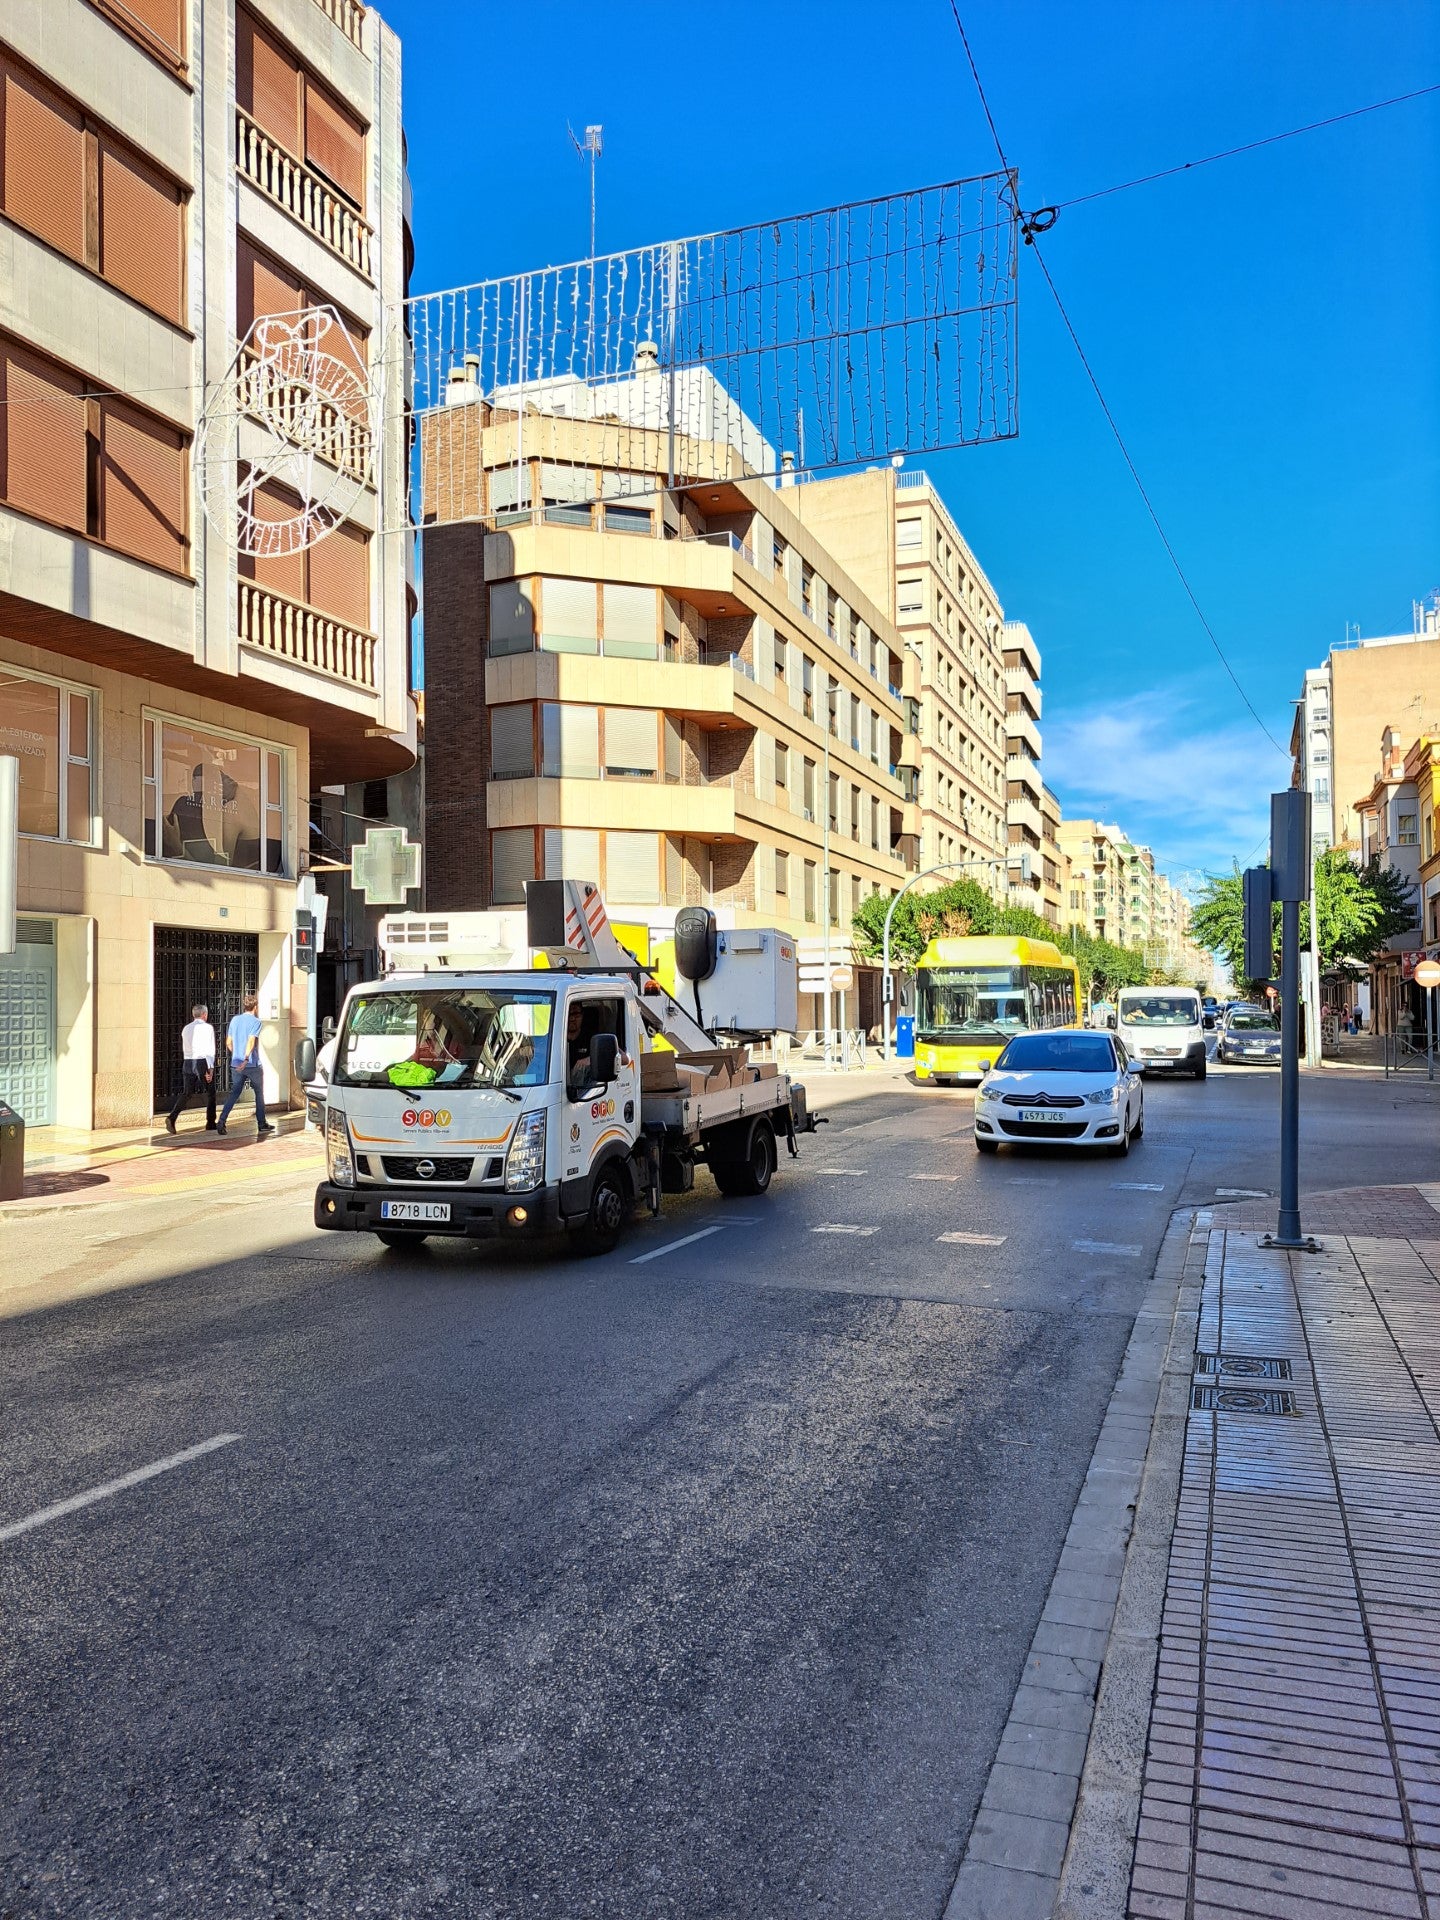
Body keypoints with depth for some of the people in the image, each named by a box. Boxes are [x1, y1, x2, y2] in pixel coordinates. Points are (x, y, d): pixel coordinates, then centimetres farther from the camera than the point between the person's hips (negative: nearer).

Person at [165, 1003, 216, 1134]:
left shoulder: (186, 1028, 11)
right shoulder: (207, 1027, -7)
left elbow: (184, 1049, 17)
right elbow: (210, 1049, -14)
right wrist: (210, 1068, -16)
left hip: (188, 1063, 5)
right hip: (203, 1062, -5)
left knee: (186, 1093, 4)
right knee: (210, 1093, 11)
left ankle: (172, 1117, -18)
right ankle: (210, 1124, 17)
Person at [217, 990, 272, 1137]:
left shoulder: (235, 1020, 9)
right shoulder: (255, 1021, -10)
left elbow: (228, 1043, 13)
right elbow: (251, 1041, -23)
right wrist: (246, 1059, -31)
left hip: (236, 1064, 5)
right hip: (253, 1065, -5)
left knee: (234, 1093, 8)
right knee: (259, 1094, 10)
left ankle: (221, 1122, -7)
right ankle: (262, 1125, 18)